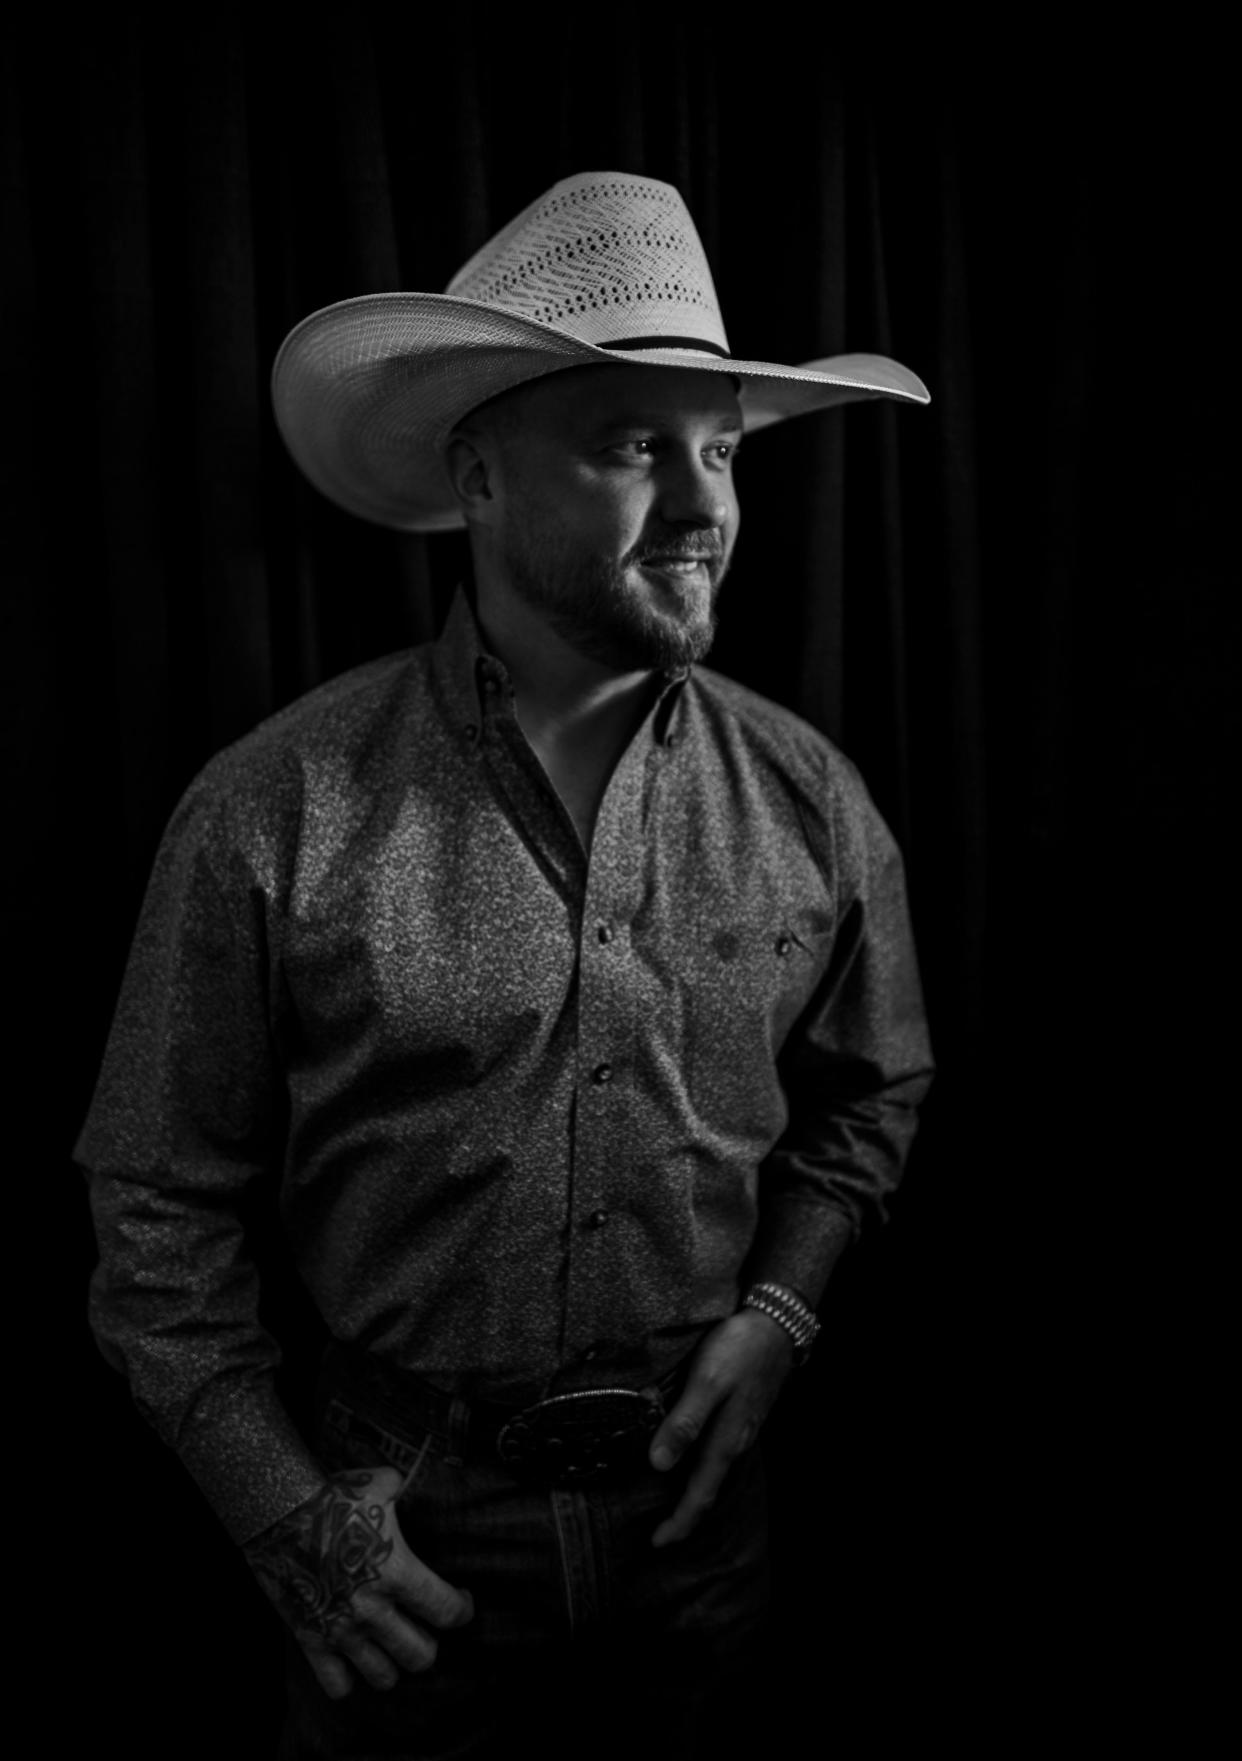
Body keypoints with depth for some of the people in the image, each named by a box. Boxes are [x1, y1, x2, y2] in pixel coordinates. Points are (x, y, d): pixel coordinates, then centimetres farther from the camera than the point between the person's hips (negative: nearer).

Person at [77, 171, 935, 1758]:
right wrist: (283, 1511, -10)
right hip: (407, 1525, -2)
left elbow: (869, 1096, 7)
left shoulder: (810, 800, -7)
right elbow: (159, 1197, -8)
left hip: (694, 1501, 3)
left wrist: (775, 1309, -7)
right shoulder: (276, 813, -16)